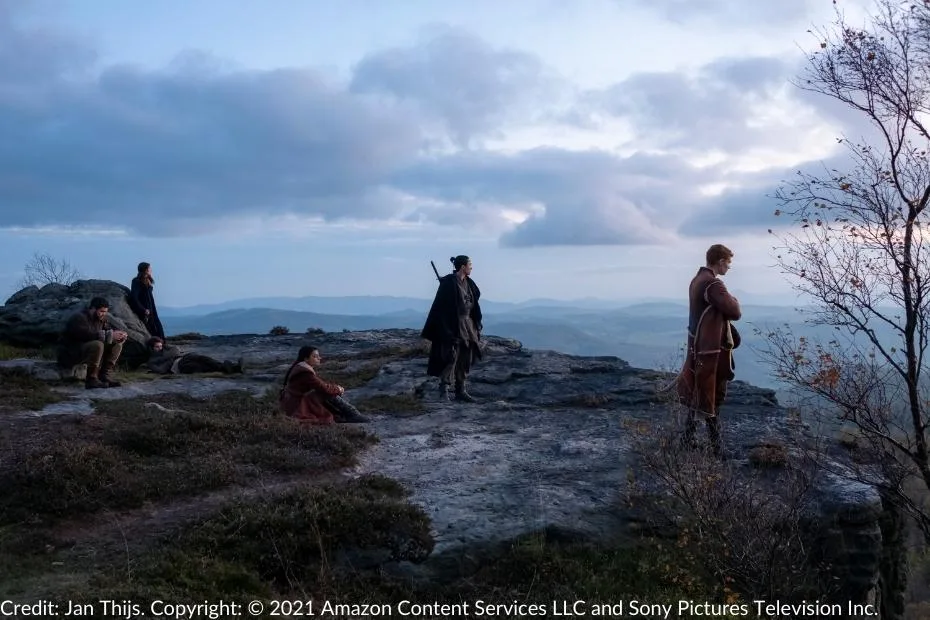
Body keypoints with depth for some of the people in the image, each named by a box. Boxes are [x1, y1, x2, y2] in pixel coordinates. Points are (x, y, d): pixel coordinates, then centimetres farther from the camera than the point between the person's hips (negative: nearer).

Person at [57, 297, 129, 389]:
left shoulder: (100, 318, 6)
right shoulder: (79, 317, -19)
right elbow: (89, 335, -33)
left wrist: (120, 334, -15)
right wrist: (111, 335, -32)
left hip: (86, 349, 9)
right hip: (69, 353, -9)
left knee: (116, 343, -2)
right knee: (97, 345, -35)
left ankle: (105, 375, -6)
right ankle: (91, 380, -26)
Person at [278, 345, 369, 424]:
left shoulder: (304, 368, 8)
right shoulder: (304, 372, -23)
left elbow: (321, 384, 12)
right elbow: (323, 387, -22)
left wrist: (336, 387, -3)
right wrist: (338, 389, -3)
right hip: (297, 406, -10)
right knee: (330, 395, -17)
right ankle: (355, 417, -11)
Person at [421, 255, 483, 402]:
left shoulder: (468, 283, 11)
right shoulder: (449, 282, -13)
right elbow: (440, 306, -15)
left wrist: (476, 326, 12)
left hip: (467, 324, 8)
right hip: (452, 325, -8)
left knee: (465, 359, 7)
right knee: (451, 357, -10)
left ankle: (461, 391, 13)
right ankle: (444, 390, 0)